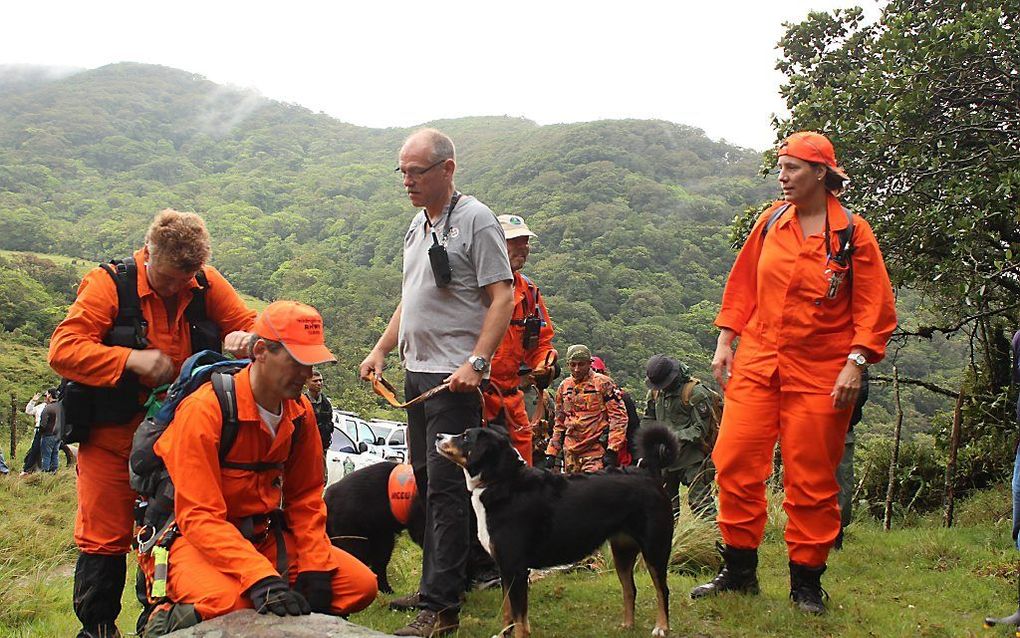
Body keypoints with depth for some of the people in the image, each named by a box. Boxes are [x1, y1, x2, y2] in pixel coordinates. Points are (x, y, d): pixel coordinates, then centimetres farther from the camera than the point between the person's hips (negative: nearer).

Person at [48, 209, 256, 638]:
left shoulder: (209, 286, 0)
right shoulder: (108, 284, -9)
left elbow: (251, 328, 7)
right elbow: (62, 350, -16)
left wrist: (244, 340, -17)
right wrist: (130, 359, -26)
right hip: (112, 439, -3)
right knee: (105, 539, 2)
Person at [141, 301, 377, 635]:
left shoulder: (300, 411, 0)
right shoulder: (205, 410, -21)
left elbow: (305, 498, 7)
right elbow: (199, 517, -25)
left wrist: (314, 570, -6)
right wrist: (261, 579, -35)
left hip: (263, 536, 6)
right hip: (193, 538, -6)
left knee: (361, 584, -9)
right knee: (230, 603, -37)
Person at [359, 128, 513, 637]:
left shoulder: (475, 219, -8)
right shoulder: (418, 224, 17)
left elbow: (503, 296, -13)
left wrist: (476, 361, -22)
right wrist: (380, 350, 16)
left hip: (453, 378, -9)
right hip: (416, 372, 9)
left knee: (445, 486, -9)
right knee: (425, 481, 14)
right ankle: (435, 585, 26)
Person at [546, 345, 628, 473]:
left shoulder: (603, 383, -3)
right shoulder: (564, 387, 15)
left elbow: (619, 418, -7)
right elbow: (559, 423, 22)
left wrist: (612, 450, -14)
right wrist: (551, 452, 17)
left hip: (596, 452, -6)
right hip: (570, 452, 6)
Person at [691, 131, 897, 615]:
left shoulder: (852, 233, -4)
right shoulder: (770, 222, 7)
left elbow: (874, 306, -4)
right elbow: (743, 285, 13)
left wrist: (856, 363, -13)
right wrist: (725, 342, 7)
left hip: (820, 371, -3)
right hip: (756, 362, 4)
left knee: (811, 479, 3)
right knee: (736, 462, 0)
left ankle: (806, 583, 18)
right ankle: (739, 571, 15)